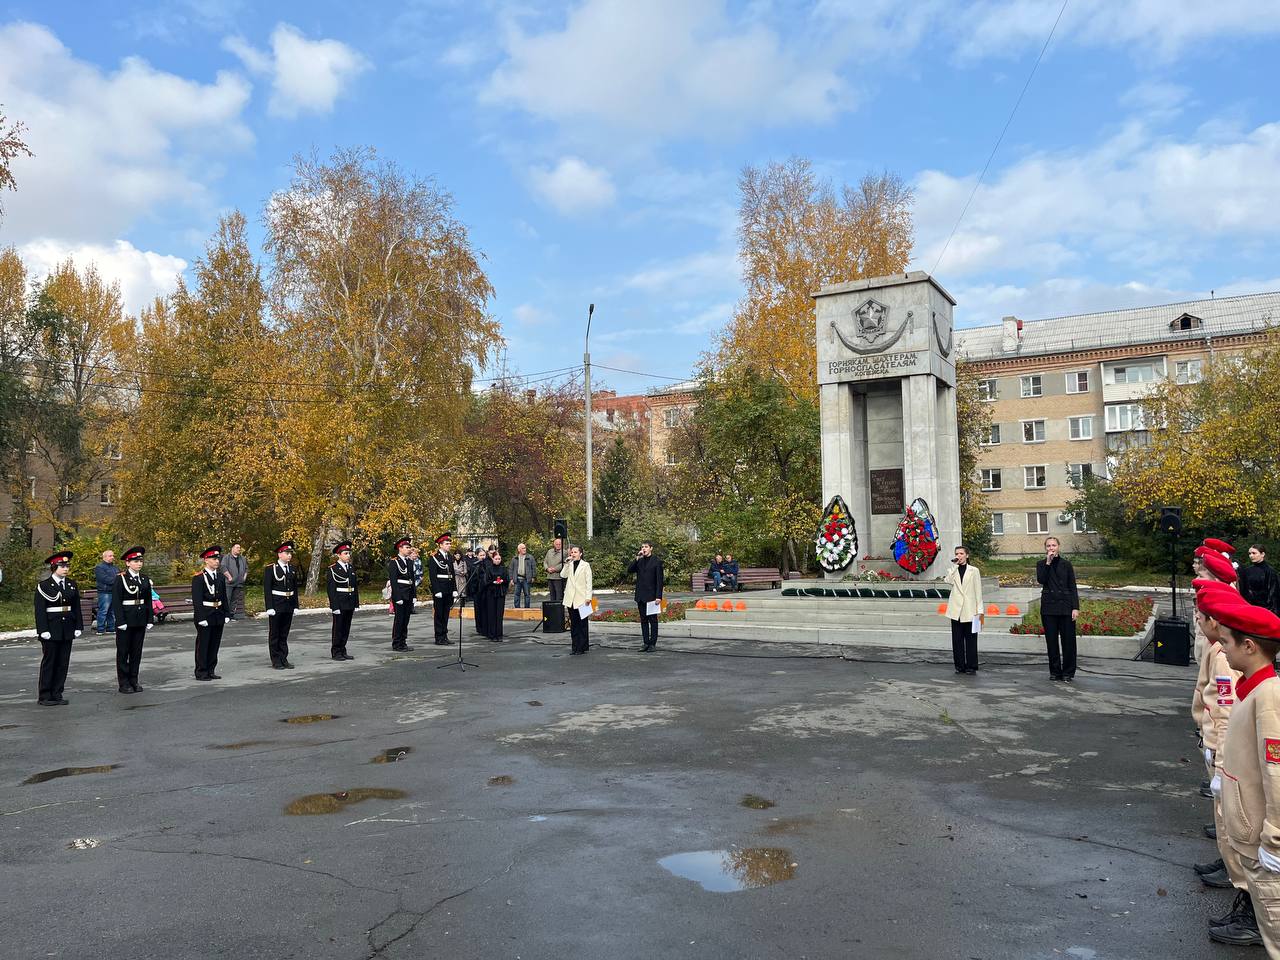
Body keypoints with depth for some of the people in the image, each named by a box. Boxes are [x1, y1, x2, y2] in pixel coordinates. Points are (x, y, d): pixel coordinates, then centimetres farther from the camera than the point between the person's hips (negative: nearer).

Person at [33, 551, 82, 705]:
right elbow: (40, 610, -9)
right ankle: (45, 697, 9)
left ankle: (57, 694, 14)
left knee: (63, 663, 7)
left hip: (67, 630, 5)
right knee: (48, 662, 2)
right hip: (51, 630, -5)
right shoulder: (43, 586, -5)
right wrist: (43, 630, -15)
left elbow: (76, 607, 10)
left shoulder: (71, 584, 9)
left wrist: (78, 626, 5)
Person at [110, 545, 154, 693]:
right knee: (123, 651, 4)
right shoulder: (120, 579, -7)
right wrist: (121, 622, -16)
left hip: (140, 620, 5)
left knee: (137, 651, 9)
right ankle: (123, 683, 10)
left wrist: (150, 620, 4)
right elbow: (116, 602, -11)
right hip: (126, 621, -5)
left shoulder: (145, 580, 9)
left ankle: (133, 681, 17)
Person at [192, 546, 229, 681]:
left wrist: (225, 615, 9)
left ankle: (211, 671, 20)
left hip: (218, 616, 6)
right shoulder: (198, 578, -9)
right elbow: (196, 600, -13)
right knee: (203, 645, 2)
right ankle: (201, 672, 10)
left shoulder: (221, 577, 10)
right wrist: (201, 618, -17)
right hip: (205, 615, -6)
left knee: (215, 644, 11)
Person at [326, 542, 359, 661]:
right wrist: (334, 606, -17)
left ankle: (343, 651, 19)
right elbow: (331, 588, -12)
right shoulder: (333, 569, -8)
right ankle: (336, 652, 10)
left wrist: (356, 604, 9)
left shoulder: (352, 568, 11)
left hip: (350, 604, 6)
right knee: (337, 628, 2)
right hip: (339, 604, -6)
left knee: (346, 628, 10)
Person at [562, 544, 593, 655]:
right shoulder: (569, 565, 12)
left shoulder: (585, 565, 0)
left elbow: (588, 582, -3)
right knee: (573, 624, 7)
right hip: (571, 599, 4)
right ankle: (576, 647, 11)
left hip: (581, 599, -4)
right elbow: (563, 575, -4)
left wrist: (588, 597, -9)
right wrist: (567, 563, -8)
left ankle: (582, 647, 4)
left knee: (582, 624, -1)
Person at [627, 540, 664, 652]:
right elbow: (629, 570, 1)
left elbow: (659, 580, -6)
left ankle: (652, 644, 4)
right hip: (641, 596, 5)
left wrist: (658, 596, -13)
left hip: (651, 596, -5)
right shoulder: (639, 561, 13)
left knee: (653, 620, 0)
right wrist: (637, 559, -9)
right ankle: (646, 643, 12)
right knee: (643, 621, 8)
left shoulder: (656, 562, -3)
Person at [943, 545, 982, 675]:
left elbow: (978, 591, 4)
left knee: (971, 639, -1)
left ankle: (971, 666, 6)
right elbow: (948, 580, -12)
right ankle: (960, 666, 11)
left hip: (969, 610, -2)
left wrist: (979, 609, -1)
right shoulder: (953, 570, 11)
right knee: (957, 639, 4)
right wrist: (955, 565, -7)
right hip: (956, 610, 2)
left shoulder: (974, 571, 6)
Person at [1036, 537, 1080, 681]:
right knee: (1051, 641, 5)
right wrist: (1048, 563, -13)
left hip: (1065, 606, -1)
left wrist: (1075, 607, -5)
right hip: (1048, 607, 1)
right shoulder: (1041, 564, 7)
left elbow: (1072, 587, 3)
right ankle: (1055, 672, 15)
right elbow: (1040, 580, -12)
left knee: (1068, 640, 0)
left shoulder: (1066, 564, 5)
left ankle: (1068, 672, 10)